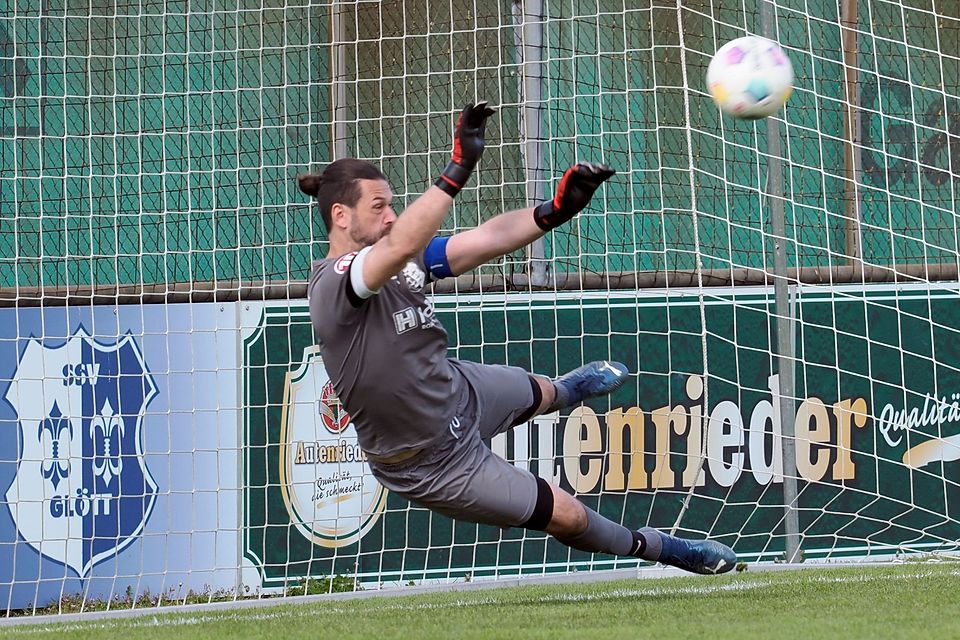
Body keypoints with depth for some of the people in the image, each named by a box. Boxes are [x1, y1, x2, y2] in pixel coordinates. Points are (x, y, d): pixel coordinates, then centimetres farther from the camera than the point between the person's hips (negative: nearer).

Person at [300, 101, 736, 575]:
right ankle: (653, 547, 33)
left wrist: (555, 212, -28)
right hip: (435, 464, -8)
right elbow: (401, 245, -51)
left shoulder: (394, 261, -8)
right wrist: (458, 171, -55)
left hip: (459, 389, 8)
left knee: (538, 393, 38)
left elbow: (486, 239, -12)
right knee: (568, 516, 5)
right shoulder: (333, 284, -32)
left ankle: (569, 388, 76)